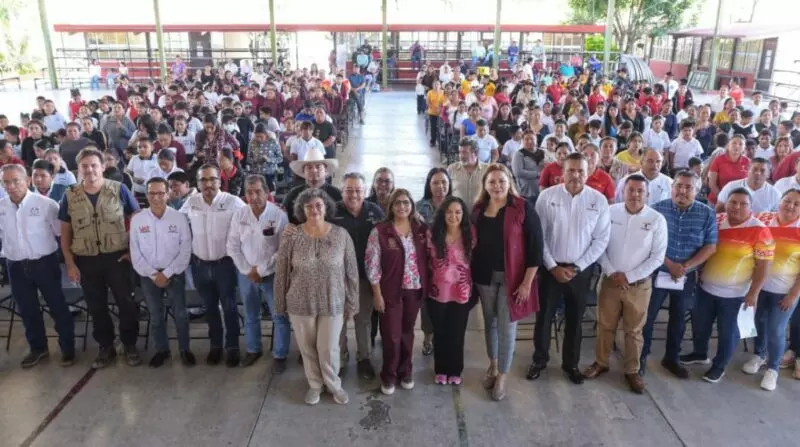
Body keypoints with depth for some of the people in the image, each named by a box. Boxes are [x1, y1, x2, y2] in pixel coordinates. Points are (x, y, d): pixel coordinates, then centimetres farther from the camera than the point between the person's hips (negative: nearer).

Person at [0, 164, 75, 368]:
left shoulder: (45, 203, -11)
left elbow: (62, 233, -5)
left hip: (44, 263, -4)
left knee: (57, 306, 6)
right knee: (27, 309, 16)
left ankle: (67, 347, 21)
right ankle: (38, 348, 33)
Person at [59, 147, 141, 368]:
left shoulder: (119, 189, -5)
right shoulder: (69, 196, 1)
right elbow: (65, 233, 5)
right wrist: (70, 263, 1)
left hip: (117, 257, -2)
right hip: (86, 261, 2)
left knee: (127, 303, 4)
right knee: (96, 307, 13)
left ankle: (130, 345, 22)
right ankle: (105, 347, 30)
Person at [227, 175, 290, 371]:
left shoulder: (279, 215, -15)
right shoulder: (239, 215, -4)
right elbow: (233, 246, 1)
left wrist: (261, 270, -14)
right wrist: (248, 271, -7)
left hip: (272, 274, -3)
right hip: (246, 274, 4)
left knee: (280, 317, 6)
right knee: (250, 316, 19)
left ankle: (280, 355, 23)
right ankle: (253, 349, 39)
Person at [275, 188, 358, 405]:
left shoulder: (341, 235, -8)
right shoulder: (292, 237, -9)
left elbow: (351, 271, -2)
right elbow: (281, 273, -2)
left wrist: (351, 303, 1)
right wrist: (281, 304, 3)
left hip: (333, 304, 0)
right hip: (300, 304, 1)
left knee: (329, 348, 9)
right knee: (307, 348, 15)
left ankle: (334, 385, 35)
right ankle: (315, 385, 39)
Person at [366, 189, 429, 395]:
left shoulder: (421, 229, 2)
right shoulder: (379, 231, -10)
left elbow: (427, 259, 9)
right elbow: (372, 264, -10)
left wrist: (427, 286, 4)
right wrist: (377, 294, -11)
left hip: (415, 289, 3)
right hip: (391, 290, -3)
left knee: (407, 331, 15)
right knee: (391, 334, 4)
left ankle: (405, 371, 33)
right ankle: (389, 375, 23)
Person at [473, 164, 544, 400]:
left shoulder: (523, 208, -12)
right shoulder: (478, 208, 2)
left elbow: (536, 245, -12)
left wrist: (527, 282, -14)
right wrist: (471, 275, 5)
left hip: (512, 277, -4)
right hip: (485, 276, 4)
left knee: (507, 327, 3)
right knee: (490, 322, 17)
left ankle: (502, 376, 19)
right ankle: (492, 365, 38)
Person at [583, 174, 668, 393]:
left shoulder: (657, 220, -9)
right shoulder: (610, 212, -5)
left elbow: (658, 257, -8)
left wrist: (629, 276, -13)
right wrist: (612, 272, -12)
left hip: (639, 284, -1)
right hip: (610, 281, 1)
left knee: (634, 330, 13)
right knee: (605, 325, 14)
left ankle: (632, 371, 29)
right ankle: (601, 363, 33)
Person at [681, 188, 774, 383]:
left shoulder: (760, 231, -14)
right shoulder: (715, 221, -3)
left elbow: (763, 265, -11)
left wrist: (753, 292, -13)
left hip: (734, 293, -4)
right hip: (705, 287, 4)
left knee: (727, 331, 10)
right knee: (700, 323, 19)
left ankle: (720, 366, 29)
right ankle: (700, 353, 42)